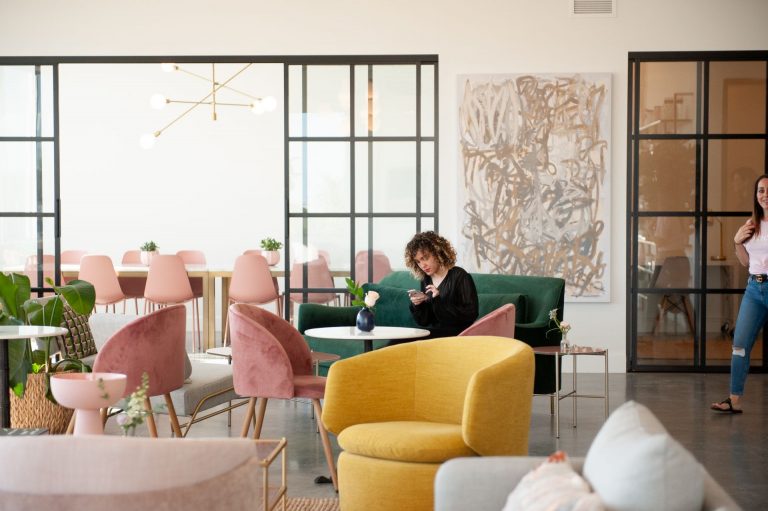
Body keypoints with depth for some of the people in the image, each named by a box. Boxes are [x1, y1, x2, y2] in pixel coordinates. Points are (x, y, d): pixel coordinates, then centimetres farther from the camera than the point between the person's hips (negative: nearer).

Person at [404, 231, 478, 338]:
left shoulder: (460, 277, -7)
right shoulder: (426, 280, 10)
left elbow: (470, 316, -14)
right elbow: (424, 321, 14)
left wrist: (439, 301, -20)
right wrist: (416, 305, -7)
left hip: (457, 335, -5)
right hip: (434, 332, 6)